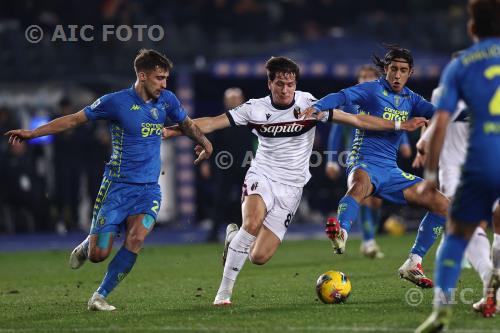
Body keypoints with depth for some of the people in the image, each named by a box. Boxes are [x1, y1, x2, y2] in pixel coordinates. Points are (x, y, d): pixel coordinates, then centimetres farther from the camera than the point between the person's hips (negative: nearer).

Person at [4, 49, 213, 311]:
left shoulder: (167, 100, 6)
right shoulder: (115, 102, -9)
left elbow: (186, 124, 27)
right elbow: (75, 119, -1)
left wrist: (205, 142, 9)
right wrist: (31, 133, -5)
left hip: (149, 189, 3)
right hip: (117, 186, -3)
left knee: (135, 240, -22)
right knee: (99, 254, -8)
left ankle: (100, 296, -7)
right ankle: (85, 247, 32)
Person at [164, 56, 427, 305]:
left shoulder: (308, 104, -6)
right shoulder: (255, 109, -4)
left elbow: (357, 120, -4)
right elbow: (212, 123, -2)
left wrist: (400, 125, -8)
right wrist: (171, 131, -11)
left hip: (290, 187, 1)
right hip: (261, 176, -1)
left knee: (259, 257, -11)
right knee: (253, 222, -35)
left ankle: (234, 238, 26)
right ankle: (224, 290, -21)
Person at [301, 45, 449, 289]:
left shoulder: (411, 99, 14)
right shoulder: (372, 90, -4)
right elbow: (342, 97, -21)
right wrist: (316, 107, -40)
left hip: (391, 170, 7)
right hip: (365, 164, -7)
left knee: (442, 205, 1)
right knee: (361, 184, -43)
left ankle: (413, 264, 6)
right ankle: (340, 234, -66)